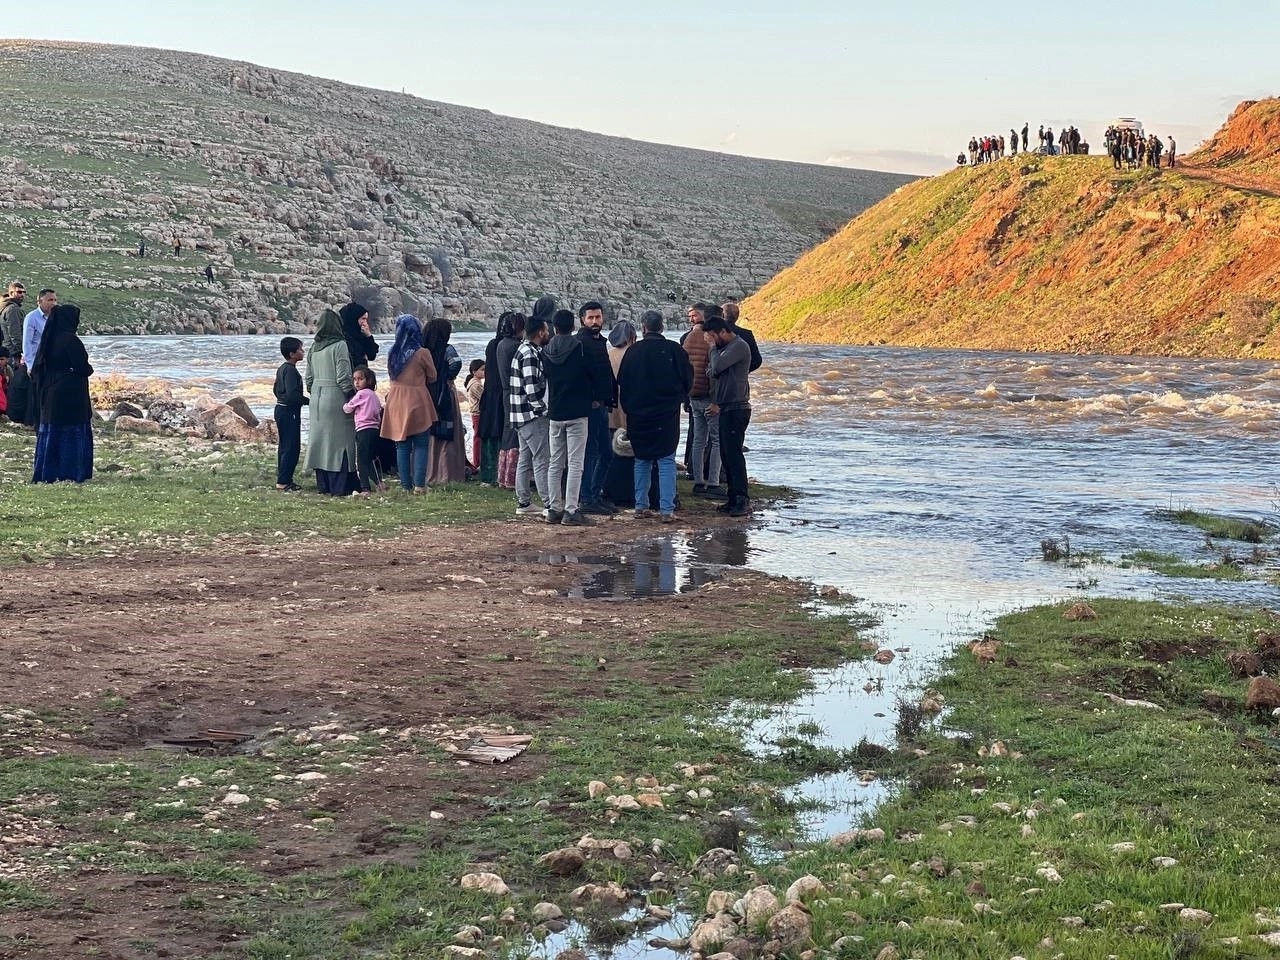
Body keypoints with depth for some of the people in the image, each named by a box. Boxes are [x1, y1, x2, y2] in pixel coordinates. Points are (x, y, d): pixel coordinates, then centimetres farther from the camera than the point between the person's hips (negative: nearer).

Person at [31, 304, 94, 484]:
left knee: (49, 432, 11)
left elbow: (36, 369, 10)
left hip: (49, 394, 7)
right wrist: (89, 369, 5)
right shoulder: (71, 340, -16)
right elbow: (83, 367, -16)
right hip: (71, 395, -7)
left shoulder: (48, 339, 6)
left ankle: (45, 474, 13)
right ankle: (72, 473, -1)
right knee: (73, 433, 0)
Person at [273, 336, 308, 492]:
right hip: (290, 412, -11)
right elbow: (292, 394, -26)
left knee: (284, 446, 15)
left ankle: (283, 479, 20)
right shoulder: (291, 370, -18)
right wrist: (308, 401, -16)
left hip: (281, 409, 11)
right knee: (292, 447, -8)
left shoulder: (282, 368, 13)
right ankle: (283, 481, -7)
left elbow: (276, 389, 23)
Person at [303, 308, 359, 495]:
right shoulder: (339, 345, -12)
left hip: (317, 398, 7)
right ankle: (338, 487, -3)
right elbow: (343, 377, -15)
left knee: (320, 438, 11)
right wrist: (353, 395, -5)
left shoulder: (314, 347, 8)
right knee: (338, 439, -3)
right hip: (335, 396, -7)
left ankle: (323, 485, 15)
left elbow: (309, 377, 12)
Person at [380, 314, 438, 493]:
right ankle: (419, 484, -4)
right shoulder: (422, 353, -11)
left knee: (402, 445, 9)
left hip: (397, 403, 4)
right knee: (421, 445, 2)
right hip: (418, 403, -4)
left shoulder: (392, 353, -1)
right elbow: (432, 377, 1)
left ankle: (405, 484, 10)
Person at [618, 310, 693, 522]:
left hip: (638, 416, 2)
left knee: (642, 461, 14)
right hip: (667, 416, -2)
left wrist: (630, 406, 16)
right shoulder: (674, 349, -7)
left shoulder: (633, 351, -2)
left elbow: (622, 382, 3)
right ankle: (667, 509, -6)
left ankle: (641, 506, 15)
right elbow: (688, 379, -1)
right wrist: (679, 398, 18)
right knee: (667, 461, 1)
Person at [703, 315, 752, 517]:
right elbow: (712, 372, 15)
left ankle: (742, 500, -15)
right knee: (727, 455, 10)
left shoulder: (739, 346, -12)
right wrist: (716, 402, 4)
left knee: (733, 453, -13)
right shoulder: (725, 347, 18)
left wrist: (713, 348, -4)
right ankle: (734, 499, 14)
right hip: (726, 409, 10)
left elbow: (717, 367, -22)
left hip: (736, 409, -10)